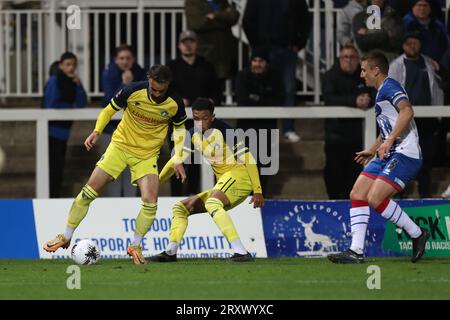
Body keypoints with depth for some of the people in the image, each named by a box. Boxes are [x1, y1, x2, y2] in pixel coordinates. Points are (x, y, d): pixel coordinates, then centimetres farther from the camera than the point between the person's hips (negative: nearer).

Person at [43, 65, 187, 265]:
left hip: (147, 155, 0)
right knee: (90, 190, -5)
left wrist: (178, 160, 1)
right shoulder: (132, 91, -18)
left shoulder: (175, 104, -15)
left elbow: (180, 128, 6)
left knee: (150, 202, -17)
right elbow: (109, 110, -1)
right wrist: (97, 132, -14)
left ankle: (135, 246, 4)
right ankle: (66, 237, 9)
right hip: (120, 145, 0)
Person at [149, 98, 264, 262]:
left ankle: (241, 252, -43)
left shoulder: (223, 130, -14)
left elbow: (247, 159, -14)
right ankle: (170, 252, 3)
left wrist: (257, 191, -18)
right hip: (223, 184, 9)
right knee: (180, 208, 9)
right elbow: (176, 160, 16)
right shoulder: (194, 135, 9)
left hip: (239, 175, -9)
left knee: (212, 203, -36)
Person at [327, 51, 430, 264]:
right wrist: (372, 150, 34)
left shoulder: (389, 86, -9)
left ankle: (417, 234, -4)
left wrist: (389, 141, -31)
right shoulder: (381, 92, 23)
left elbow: (407, 111, -26)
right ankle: (356, 251, -1)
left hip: (404, 154, -10)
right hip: (389, 156, 10)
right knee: (357, 195, 1)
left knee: (375, 199, -20)